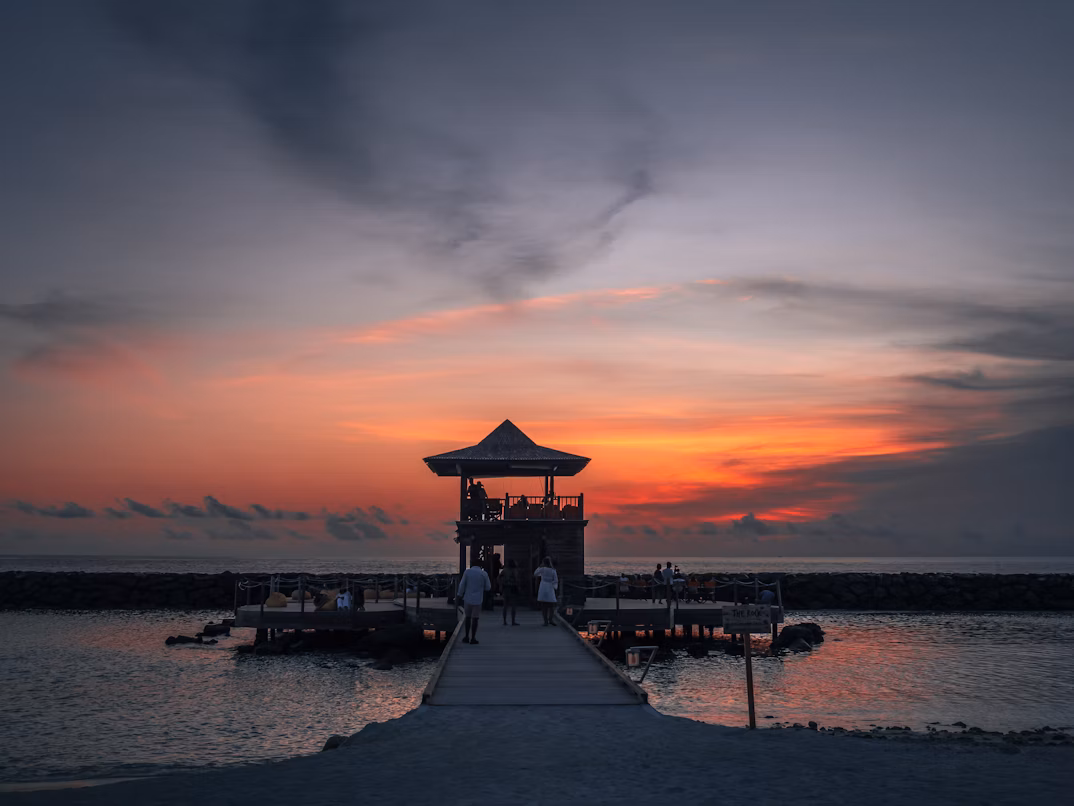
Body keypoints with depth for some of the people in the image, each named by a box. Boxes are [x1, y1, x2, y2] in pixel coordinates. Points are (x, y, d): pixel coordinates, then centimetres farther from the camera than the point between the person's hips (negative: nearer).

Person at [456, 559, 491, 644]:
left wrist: (460, 595, 10)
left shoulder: (467, 572, -6)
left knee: (467, 617, 16)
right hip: (478, 599, -1)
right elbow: (488, 587, 0)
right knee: (475, 618, 5)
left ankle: (466, 637, 16)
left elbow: (462, 585, -4)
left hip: (467, 598, 1)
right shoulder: (484, 574, -7)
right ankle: (473, 638, 6)